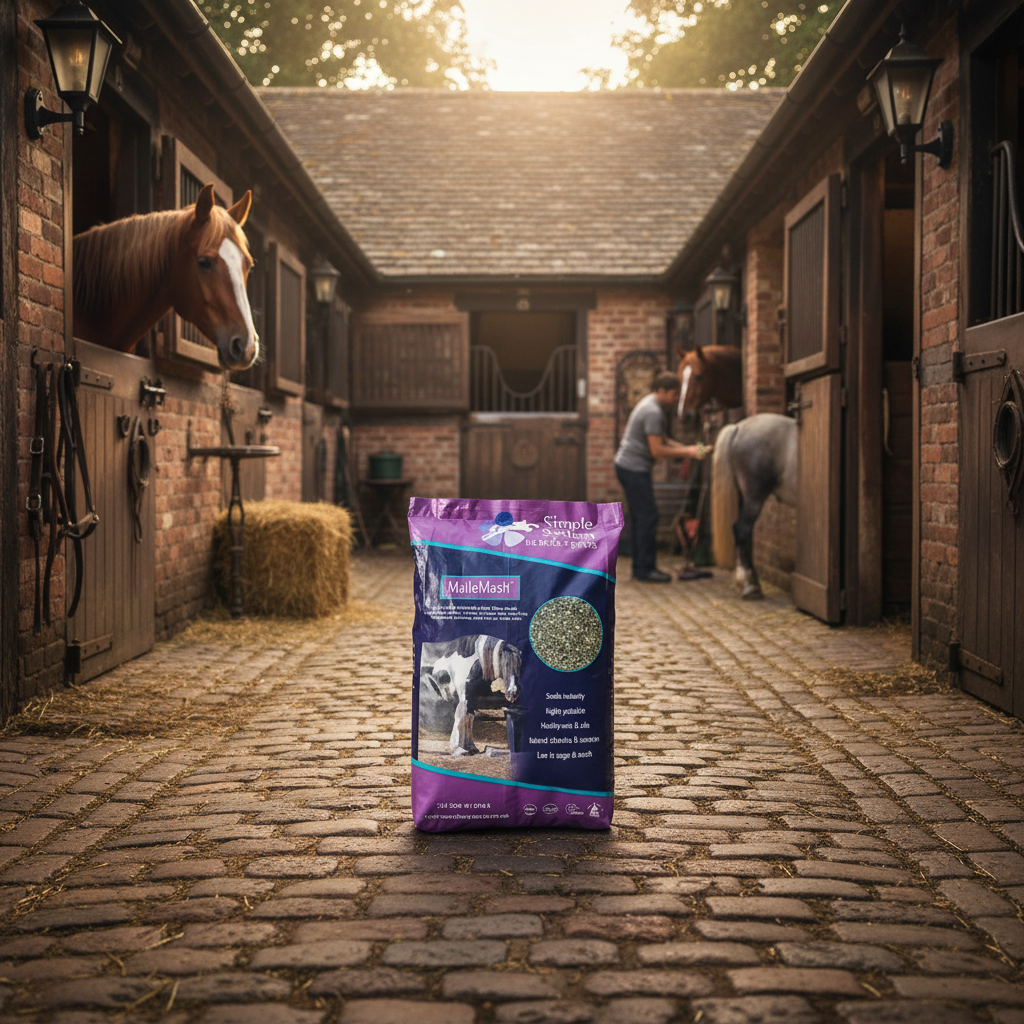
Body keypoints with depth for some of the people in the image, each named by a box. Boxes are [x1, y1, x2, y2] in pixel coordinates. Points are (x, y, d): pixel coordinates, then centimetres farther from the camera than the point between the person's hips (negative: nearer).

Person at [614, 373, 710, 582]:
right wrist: (686, 453, -15)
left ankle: (640, 567, 18)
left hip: (628, 466, 11)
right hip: (634, 468, -11)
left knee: (641, 518, 13)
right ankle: (645, 569, -3)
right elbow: (657, 450, -22)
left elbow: (663, 439, 18)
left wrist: (687, 448, 5)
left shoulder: (652, 405, 14)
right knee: (648, 517, -7)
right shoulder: (653, 412, -19)